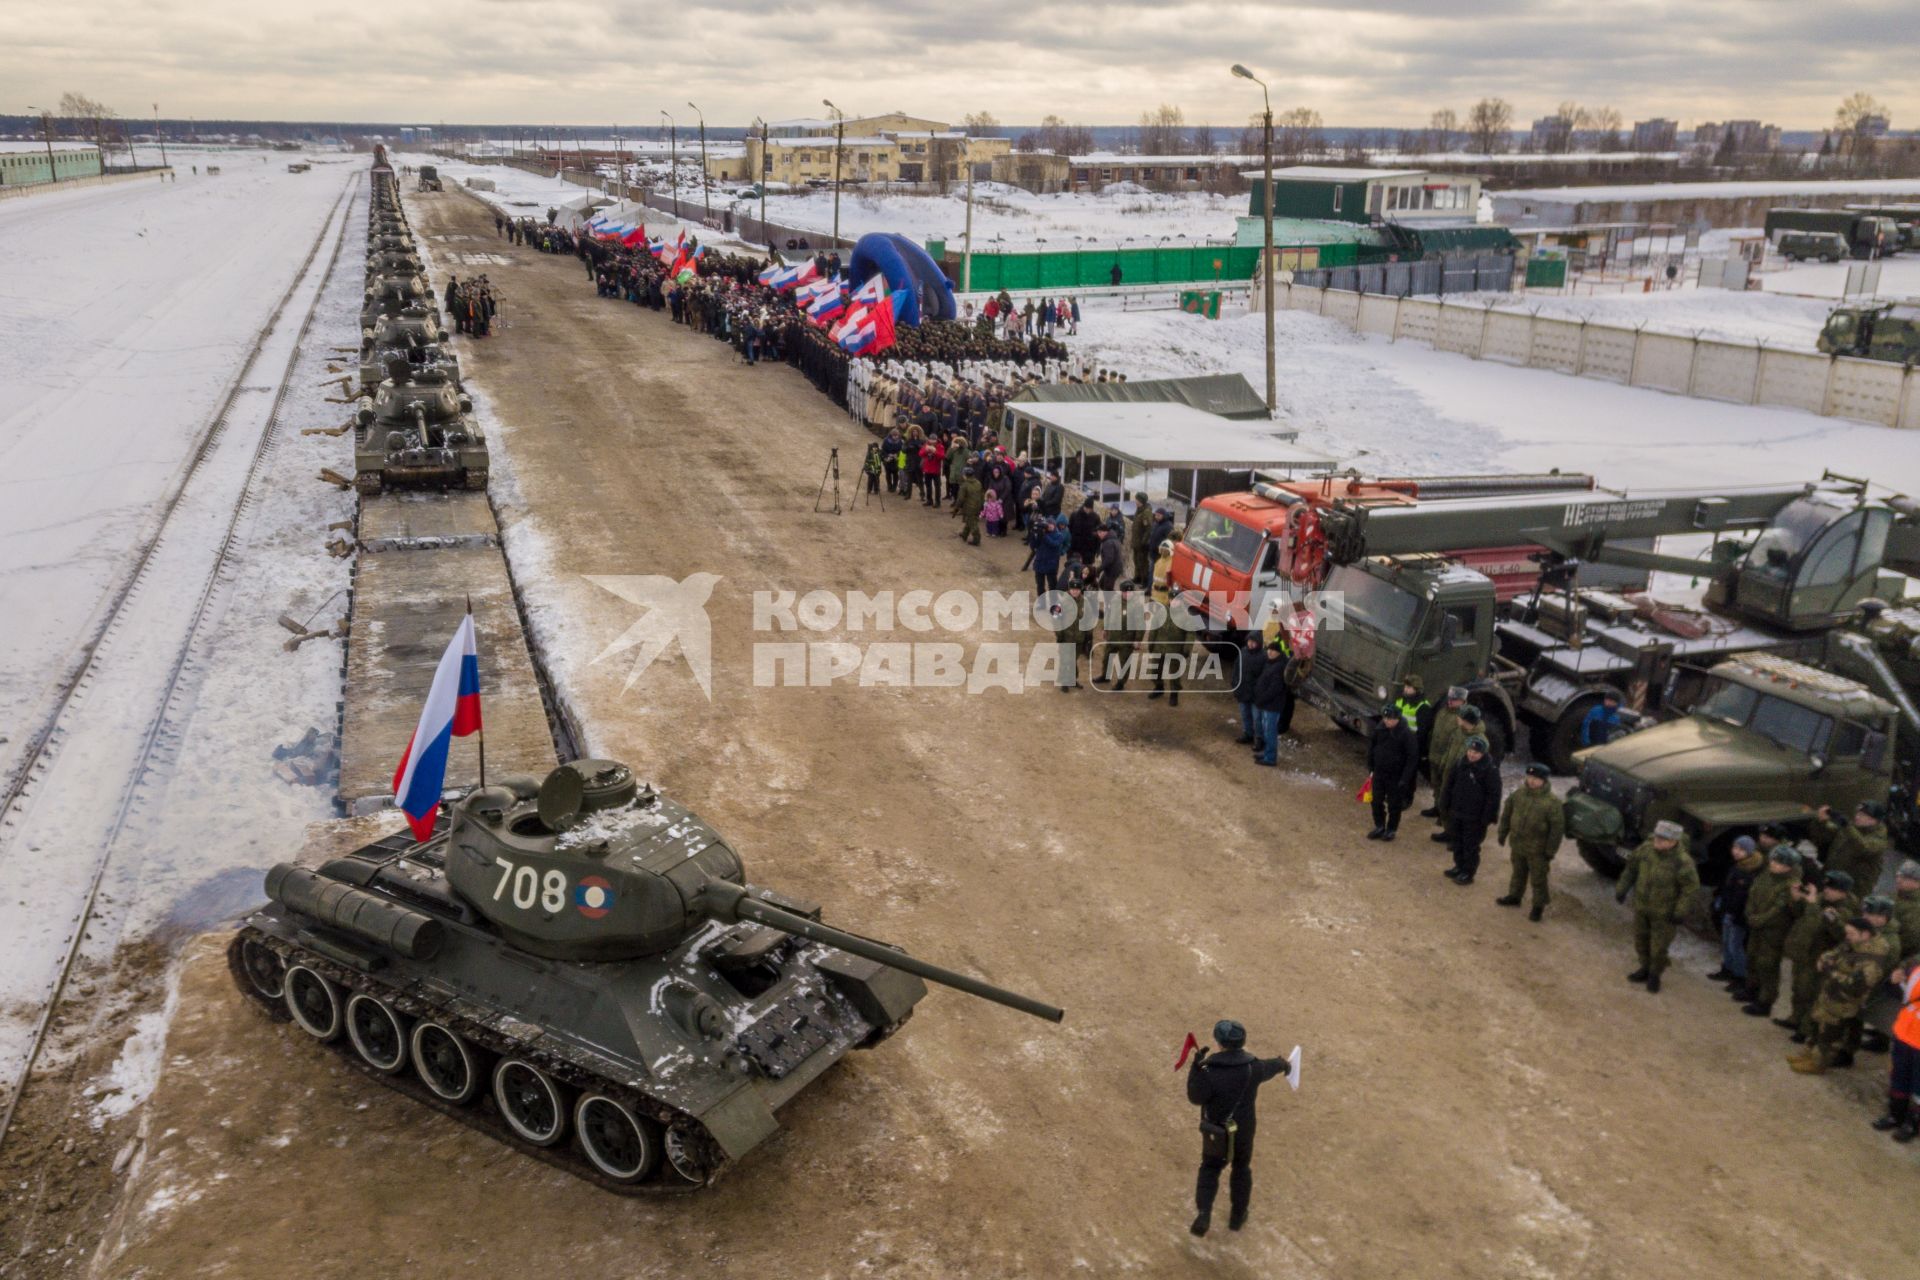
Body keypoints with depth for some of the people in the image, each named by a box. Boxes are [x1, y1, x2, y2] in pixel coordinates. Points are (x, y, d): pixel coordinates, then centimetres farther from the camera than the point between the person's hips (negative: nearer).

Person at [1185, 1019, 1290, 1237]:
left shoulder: (1211, 1071, -27)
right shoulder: (1252, 1067, -14)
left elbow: (1196, 1098, -18)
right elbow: (1270, 1066, 9)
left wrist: (1196, 1067, -18)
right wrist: (1284, 1064, 32)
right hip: (1243, 1131, 2)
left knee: (1209, 1169, 19)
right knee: (1241, 1168, 26)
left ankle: (1203, 1213, 1)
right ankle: (1237, 1216, 38)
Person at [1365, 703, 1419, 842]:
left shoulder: (1406, 734, -21)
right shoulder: (1379, 729, -7)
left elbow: (1413, 757, -16)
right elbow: (1371, 743, 10)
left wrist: (1405, 778, -17)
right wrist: (1370, 764, 9)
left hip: (1396, 775, -5)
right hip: (1379, 772, 5)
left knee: (1394, 804, 10)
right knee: (1377, 801, 14)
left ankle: (1391, 829, 26)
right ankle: (1379, 826, 31)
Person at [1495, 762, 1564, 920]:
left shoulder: (1552, 802, -19)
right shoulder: (1518, 794, -3)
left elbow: (1557, 828, -14)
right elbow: (1506, 814, 10)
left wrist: (1550, 851, -13)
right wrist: (1502, 834, 12)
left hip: (1538, 850, -5)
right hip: (1517, 845, 5)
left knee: (1538, 879, 8)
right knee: (1518, 873, 23)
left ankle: (1539, 906, 22)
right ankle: (1514, 896, 40)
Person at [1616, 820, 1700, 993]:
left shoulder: (1682, 861, -25)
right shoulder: (1646, 849, -13)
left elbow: (1690, 886, -18)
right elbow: (1631, 867, 2)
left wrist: (1681, 911, -20)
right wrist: (1622, 889, 0)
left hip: (1665, 910, -5)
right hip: (1642, 905, 5)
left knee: (1659, 944, 7)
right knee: (1641, 938, 19)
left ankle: (1655, 975, 30)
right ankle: (1646, 969, 40)